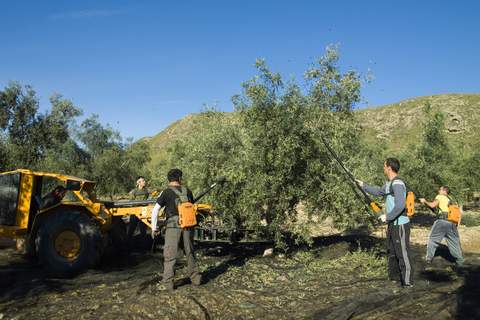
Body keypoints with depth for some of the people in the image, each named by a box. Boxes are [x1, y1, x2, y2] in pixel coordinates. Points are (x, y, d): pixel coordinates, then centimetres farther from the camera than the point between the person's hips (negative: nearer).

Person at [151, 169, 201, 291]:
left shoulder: (166, 192, -4)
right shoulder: (187, 191, 7)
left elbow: (155, 211, -7)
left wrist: (154, 228, 1)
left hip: (173, 226, -4)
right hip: (187, 225, 4)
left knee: (170, 255, 4)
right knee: (190, 253, 17)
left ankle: (168, 283, 6)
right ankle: (195, 278, 26)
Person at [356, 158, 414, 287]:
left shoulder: (398, 184, -20)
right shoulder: (389, 183, 11)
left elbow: (400, 206, -30)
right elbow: (378, 191, 32)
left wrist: (387, 216, -20)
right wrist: (363, 185, 33)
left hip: (400, 224, -10)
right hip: (392, 224, 10)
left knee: (403, 253, -3)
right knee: (391, 251, 19)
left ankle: (407, 281, 6)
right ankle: (394, 276, 32)